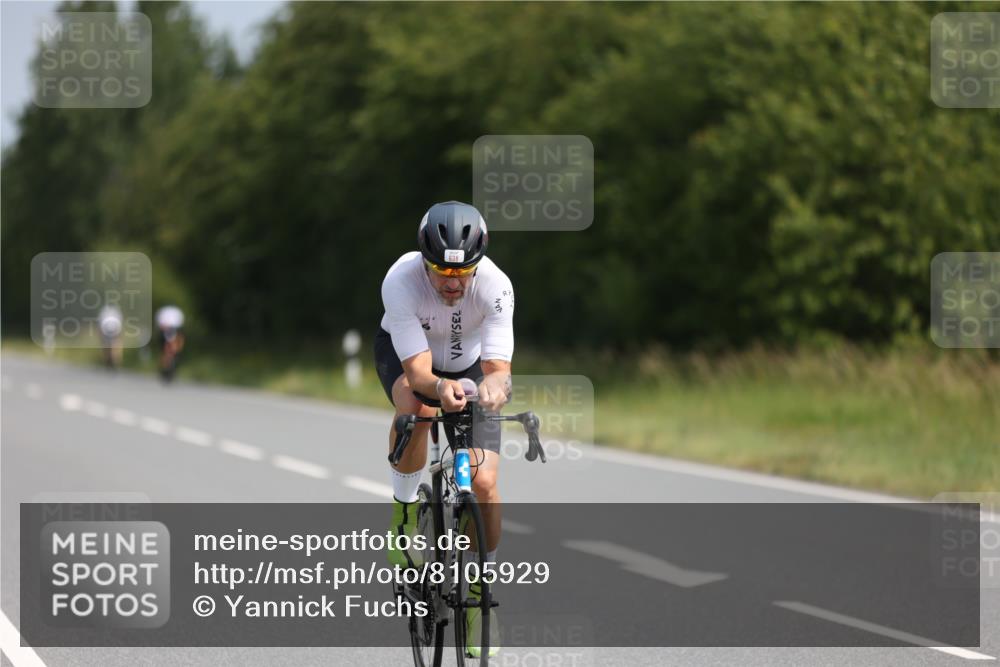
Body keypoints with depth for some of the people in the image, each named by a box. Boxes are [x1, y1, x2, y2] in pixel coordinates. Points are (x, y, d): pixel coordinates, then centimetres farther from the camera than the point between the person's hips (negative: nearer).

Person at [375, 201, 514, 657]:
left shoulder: (495, 286, -33)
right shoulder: (400, 281, -35)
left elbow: (498, 368, -37)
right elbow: (418, 371, -37)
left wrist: (494, 386, -61)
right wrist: (441, 387, -60)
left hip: (468, 365, 1)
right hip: (403, 353, -1)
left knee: (484, 482, -14)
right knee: (414, 408, -38)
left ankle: (482, 581, 10)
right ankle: (404, 508, -12)